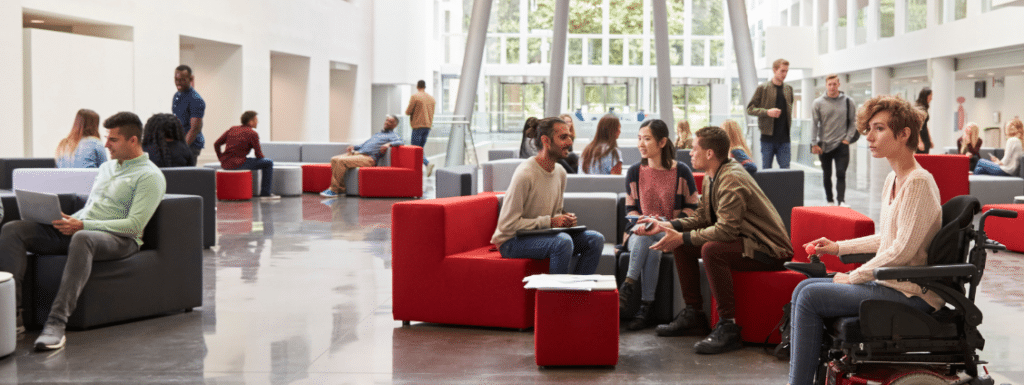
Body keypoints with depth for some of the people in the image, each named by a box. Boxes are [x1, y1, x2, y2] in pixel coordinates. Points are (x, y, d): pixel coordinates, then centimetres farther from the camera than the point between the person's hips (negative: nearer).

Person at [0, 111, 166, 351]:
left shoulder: (149, 176, -2)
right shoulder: (106, 167, 26)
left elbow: (134, 225, -13)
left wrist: (82, 226, -18)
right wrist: (68, 220, 6)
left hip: (119, 239, -8)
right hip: (79, 229, 8)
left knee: (82, 239, -44)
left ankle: (57, 322, -49)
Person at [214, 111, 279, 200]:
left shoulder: (232, 129, 12)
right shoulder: (253, 134, -7)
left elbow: (216, 144, 12)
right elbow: (259, 155, -5)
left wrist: (222, 159, 21)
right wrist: (261, 157, 18)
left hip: (225, 165, 8)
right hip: (238, 164, -8)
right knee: (268, 163, 4)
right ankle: (265, 194, 5)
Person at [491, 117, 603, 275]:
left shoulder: (560, 172, 6)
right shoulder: (525, 174, -21)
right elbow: (507, 224, -22)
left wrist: (564, 218, -4)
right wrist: (550, 222, -20)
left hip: (541, 235, 8)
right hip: (511, 241, -8)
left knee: (595, 239, -5)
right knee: (563, 241, -32)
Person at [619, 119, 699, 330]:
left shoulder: (681, 171, 1)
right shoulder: (634, 172, 9)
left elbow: (693, 207, 4)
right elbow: (630, 209, 13)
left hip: (669, 233, -2)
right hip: (640, 231, 2)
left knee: (652, 248, -36)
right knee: (643, 238, -35)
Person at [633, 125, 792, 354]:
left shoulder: (731, 180, -24)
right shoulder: (712, 178, 8)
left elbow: (725, 230, -30)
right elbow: (701, 217, 11)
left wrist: (683, 238, -24)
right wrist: (666, 226, -1)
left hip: (769, 250, -10)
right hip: (743, 240, 10)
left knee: (711, 250, -34)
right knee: (681, 244, 4)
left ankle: (728, 328, -25)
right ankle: (693, 314, 13)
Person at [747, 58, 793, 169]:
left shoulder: (788, 89, 11)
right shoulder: (763, 88, -2)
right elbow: (750, 109, -3)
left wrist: (789, 124, 10)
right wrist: (767, 112, -17)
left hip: (784, 139, 3)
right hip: (768, 137, -3)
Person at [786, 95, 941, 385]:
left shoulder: (919, 183, -17)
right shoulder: (893, 180, 13)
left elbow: (903, 250, -21)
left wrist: (854, 277, -13)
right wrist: (838, 247, 16)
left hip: (911, 293, -10)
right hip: (891, 282, 10)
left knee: (810, 297, -15)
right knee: (804, 288, 5)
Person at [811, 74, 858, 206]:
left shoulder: (848, 102, 2)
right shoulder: (818, 103, 0)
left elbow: (853, 121, 7)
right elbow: (814, 124, 1)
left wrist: (848, 138, -3)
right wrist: (814, 144, -3)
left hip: (841, 144, -1)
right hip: (824, 145, 1)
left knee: (841, 174, -9)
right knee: (827, 175, 10)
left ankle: (841, 201, -12)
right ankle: (829, 201, 21)